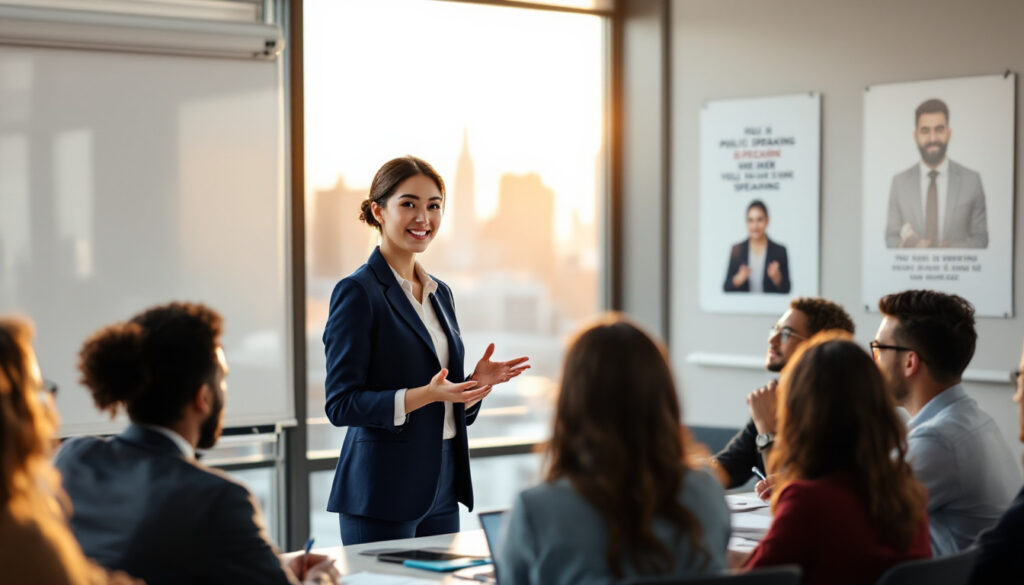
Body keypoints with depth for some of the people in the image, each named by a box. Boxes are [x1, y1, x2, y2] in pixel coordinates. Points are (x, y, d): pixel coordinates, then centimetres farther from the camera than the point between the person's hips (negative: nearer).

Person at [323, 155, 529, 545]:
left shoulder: (440, 293, 15)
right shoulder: (357, 292, -9)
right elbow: (341, 404, -14)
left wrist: (478, 382, -1)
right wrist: (425, 395, -24)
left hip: (441, 489, 7)